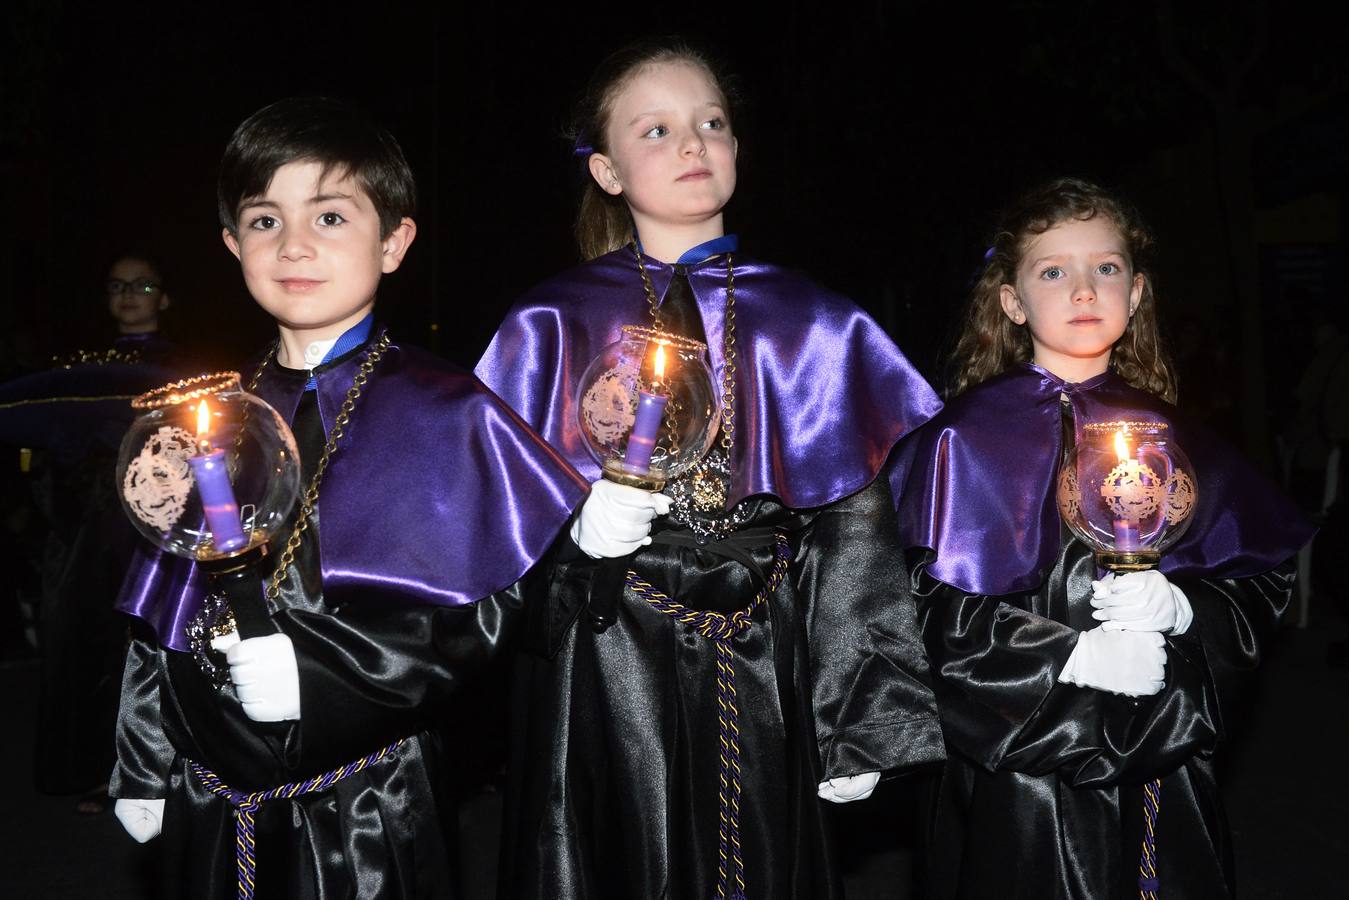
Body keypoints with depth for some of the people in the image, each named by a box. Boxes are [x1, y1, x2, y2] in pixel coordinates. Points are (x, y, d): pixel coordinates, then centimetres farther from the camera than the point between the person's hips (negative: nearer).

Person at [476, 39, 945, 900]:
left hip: (762, 669, 1)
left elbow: (856, 525, 1)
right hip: (606, 671, -1)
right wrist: (576, 525, -17)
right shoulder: (553, 325, 1)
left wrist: (859, 728, -1)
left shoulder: (811, 324, 3)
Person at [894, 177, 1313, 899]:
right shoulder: (968, 438, -6)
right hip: (1020, 762, -3)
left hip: (1163, 763, 4)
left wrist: (1179, 604, -12)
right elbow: (932, 609, -13)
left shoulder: (1166, 435, 7)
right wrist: (1072, 657, -20)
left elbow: (1262, 581, 8)